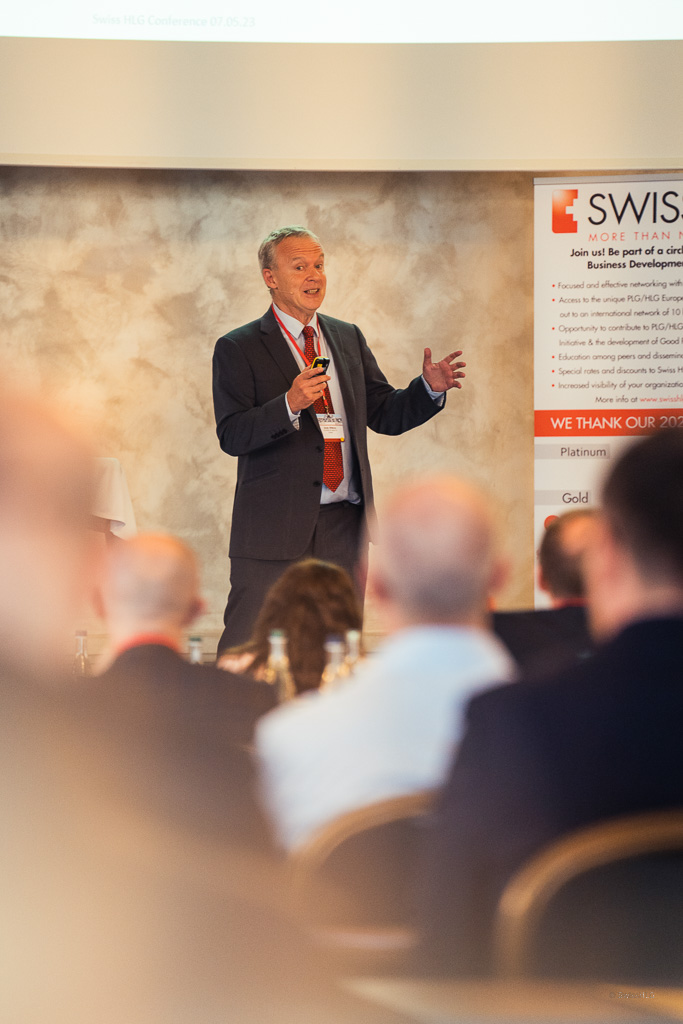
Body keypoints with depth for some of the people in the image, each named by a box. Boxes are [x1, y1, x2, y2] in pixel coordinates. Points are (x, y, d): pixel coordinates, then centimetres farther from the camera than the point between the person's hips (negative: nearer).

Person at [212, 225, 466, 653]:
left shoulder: (349, 338, 15)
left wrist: (429, 388, -4)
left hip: (344, 525, 5)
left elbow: (385, 414, 14)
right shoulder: (238, 348, -2)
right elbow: (232, 436, -12)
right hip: (275, 527, -5)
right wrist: (289, 404, -27)